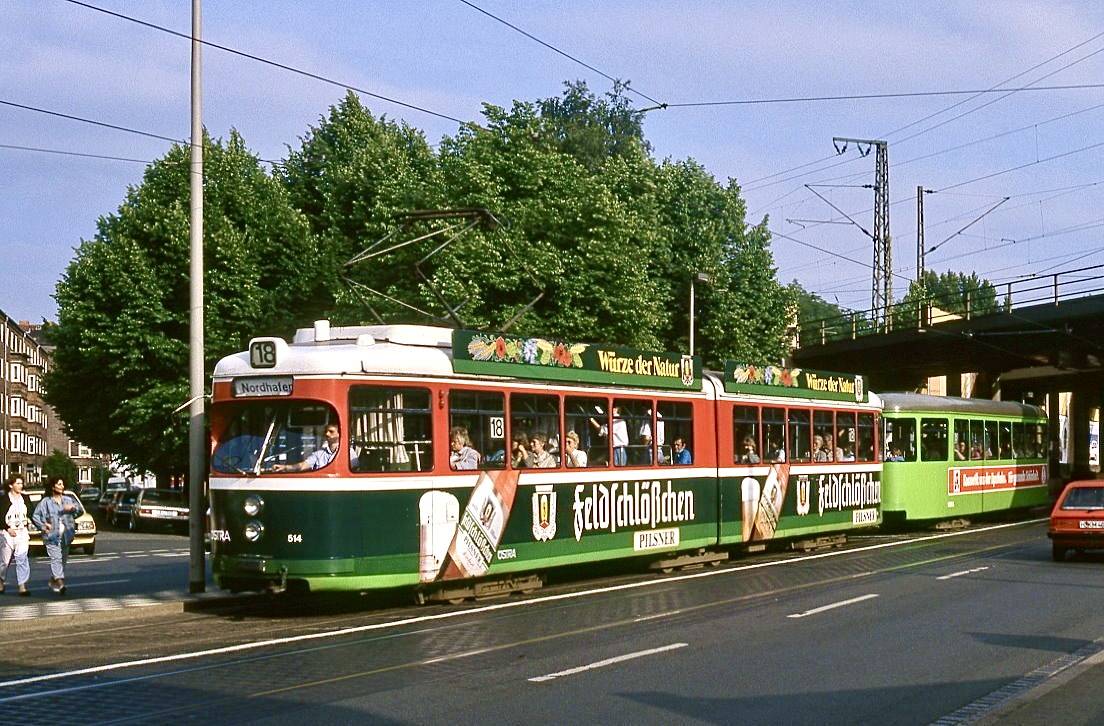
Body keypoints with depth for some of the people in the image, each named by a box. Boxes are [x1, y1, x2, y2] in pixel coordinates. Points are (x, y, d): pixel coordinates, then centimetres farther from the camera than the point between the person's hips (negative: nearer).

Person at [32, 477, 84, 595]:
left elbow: (81, 511, 10)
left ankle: (53, 581, 28)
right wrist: (43, 527, -8)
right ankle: (60, 582, -30)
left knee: (63, 560, 11)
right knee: (56, 559, -18)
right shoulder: (46, 502, 0)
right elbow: (35, 516, 0)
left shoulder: (68, 500, 11)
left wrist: (73, 507, -10)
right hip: (52, 536, -5)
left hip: (66, 536, 5)